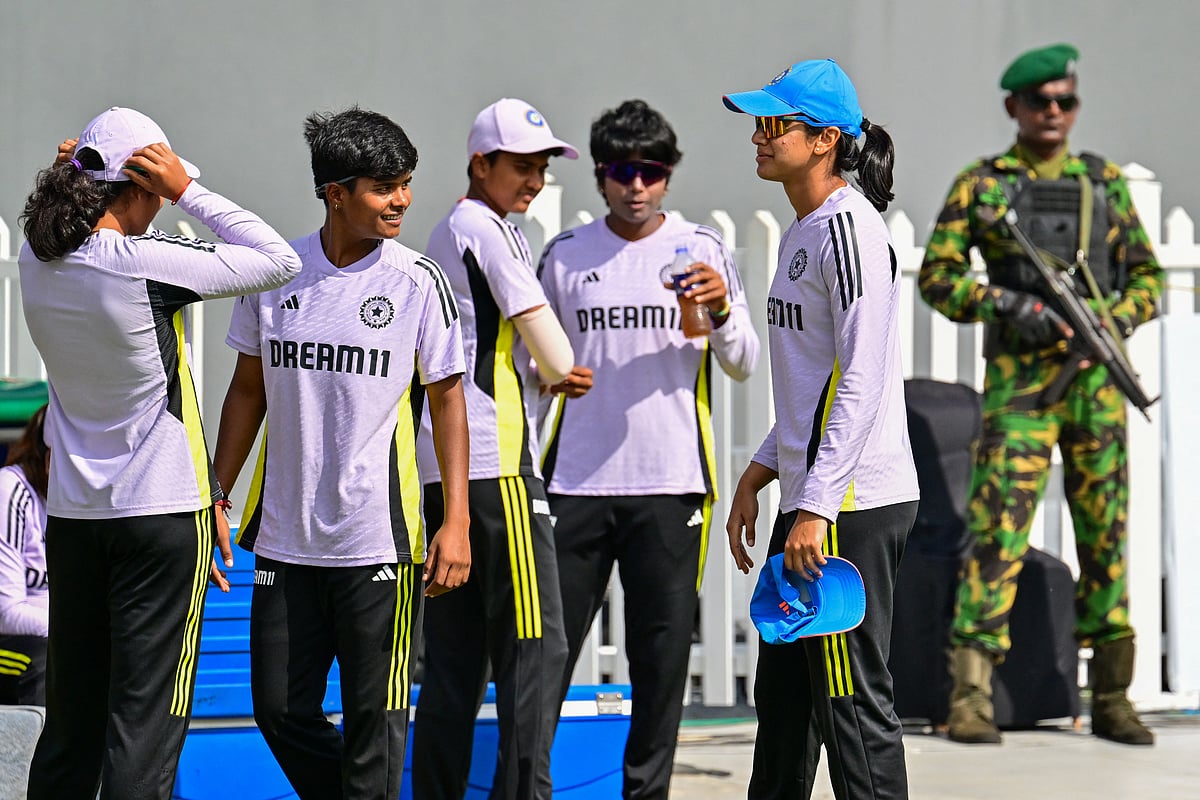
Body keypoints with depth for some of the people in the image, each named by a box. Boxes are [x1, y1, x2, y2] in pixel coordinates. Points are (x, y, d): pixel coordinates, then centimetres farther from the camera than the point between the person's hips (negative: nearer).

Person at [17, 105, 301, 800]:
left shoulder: (38, 263, 1)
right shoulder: (145, 266, -18)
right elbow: (280, 262, -10)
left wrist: (77, 177, 6)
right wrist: (189, 190, -9)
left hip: (72, 513, 6)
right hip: (165, 509, -6)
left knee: (69, 722, 12)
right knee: (145, 718, -4)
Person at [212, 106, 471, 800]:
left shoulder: (420, 282, -5)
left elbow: (448, 400, -1)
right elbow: (249, 391, 13)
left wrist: (456, 522, -8)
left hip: (379, 540, -3)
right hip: (285, 535, 3)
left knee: (374, 716, 0)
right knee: (280, 708, 7)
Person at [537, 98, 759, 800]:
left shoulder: (703, 249, 5)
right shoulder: (565, 255, 8)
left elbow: (743, 365, 4)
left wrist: (722, 309, -14)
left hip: (671, 481, -1)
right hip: (577, 479, 1)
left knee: (663, 650, 2)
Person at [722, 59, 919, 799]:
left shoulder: (848, 227, -14)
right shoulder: (804, 232, 17)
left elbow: (863, 382, -20)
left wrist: (815, 509, -22)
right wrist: (758, 477, 19)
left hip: (852, 504, -10)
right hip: (812, 498, 10)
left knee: (853, 699, -6)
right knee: (783, 692, 16)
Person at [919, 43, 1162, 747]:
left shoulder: (1104, 181, 12)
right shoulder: (981, 183, 4)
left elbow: (1148, 276, 13)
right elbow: (938, 276, 1)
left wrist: (1116, 317, -7)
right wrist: (1009, 304, -14)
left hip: (1097, 378, 3)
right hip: (1020, 375, -3)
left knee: (1107, 532, 6)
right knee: (1000, 527, -11)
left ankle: (1112, 696, 14)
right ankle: (971, 698, -11)